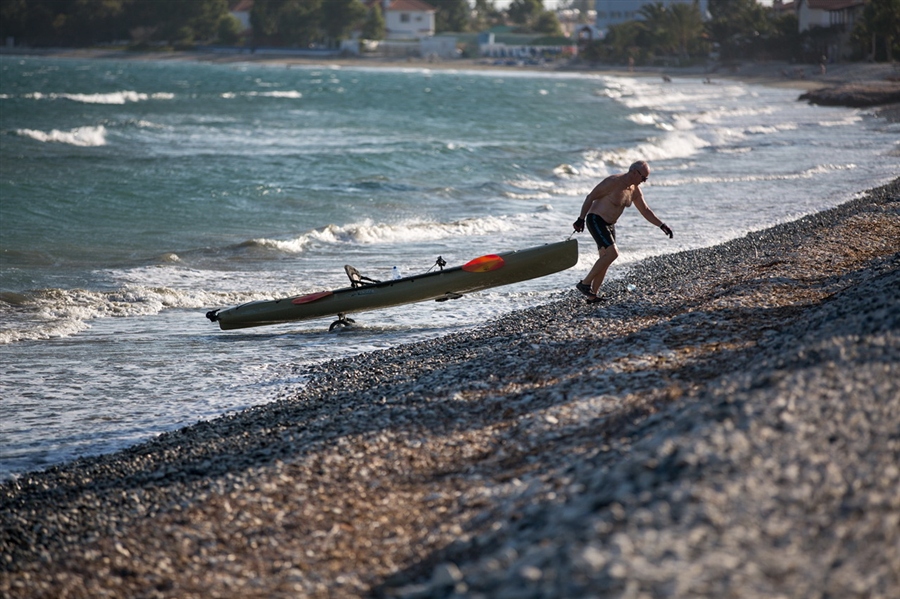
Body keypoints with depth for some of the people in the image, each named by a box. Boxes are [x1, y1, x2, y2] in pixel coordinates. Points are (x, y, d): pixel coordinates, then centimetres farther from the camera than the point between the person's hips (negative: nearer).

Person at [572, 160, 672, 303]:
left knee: (605, 260, 5)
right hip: (595, 221, -9)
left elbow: (645, 210, 14)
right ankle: (585, 283, -12)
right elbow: (590, 197, -15)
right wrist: (581, 219, -14)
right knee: (612, 253, -20)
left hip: (609, 225, 9)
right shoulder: (613, 182, -21)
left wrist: (662, 226, 7)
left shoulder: (634, 190, 5)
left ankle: (593, 296, 10)